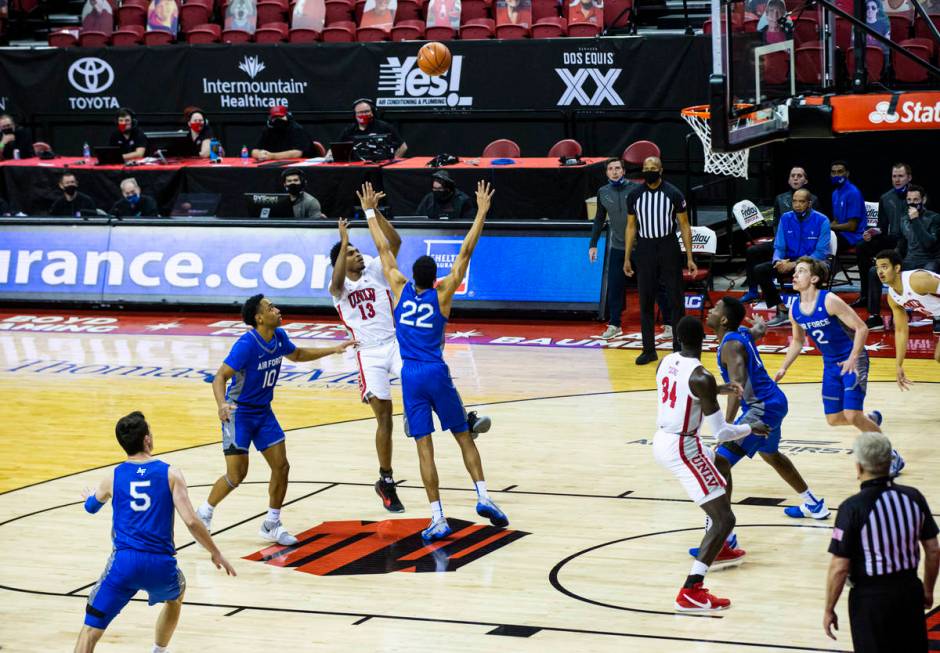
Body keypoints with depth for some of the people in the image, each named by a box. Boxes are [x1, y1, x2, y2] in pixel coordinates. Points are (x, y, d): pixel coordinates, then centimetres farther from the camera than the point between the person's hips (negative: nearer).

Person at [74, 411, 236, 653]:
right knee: (175, 596, 35)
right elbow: (191, 522, -6)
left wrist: (89, 497, 56)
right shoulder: (171, 474, 1)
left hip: (124, 562, -1)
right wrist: (216, 553, 8)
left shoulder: (112, 478, 9)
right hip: (161, 564, 1)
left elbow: (92, 507, 31)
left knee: (91, 629, 1)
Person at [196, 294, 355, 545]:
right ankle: (204, 514, 14)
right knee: (237, 474, -9)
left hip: (263, 412, 7)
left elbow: (297, 355, 20)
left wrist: (333, 350, 17)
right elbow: (220, 377, -28)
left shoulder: (279, 337, -3)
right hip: (239, 413, -7)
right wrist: (221, 404, -47)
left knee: (281, 466, 3)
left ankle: (271, 525, 17)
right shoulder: (246, 344, -25)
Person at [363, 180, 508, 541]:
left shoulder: (400, 290, 2)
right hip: (437, 374, -1)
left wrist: (370, 212, 20)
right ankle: (483, 496, -3)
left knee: (424, 446, -2)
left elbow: (383, 248, 11)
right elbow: (465, 253, -2)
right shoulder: (441, 294, -2)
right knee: (464, 436, 11)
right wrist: (482, 212, 1)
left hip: (410, 376, 1)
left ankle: (438, 520, -6)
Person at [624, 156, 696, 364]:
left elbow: (684, 226, -1)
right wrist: (627, 258, 7)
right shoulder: (634, 195, 2)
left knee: (676, 300, 2)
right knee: (645, 302, 4)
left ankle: (679, 348, 12)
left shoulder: (673, 194, -5)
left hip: (668, 249, -2)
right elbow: (631, 227, 9)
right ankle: (649, 350, 12)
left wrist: (689, 259, -4)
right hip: (645, 250, 2)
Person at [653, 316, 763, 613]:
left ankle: (718, 549, 50)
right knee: (724, 519, -9)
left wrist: (717, 390, 27)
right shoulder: (701, 377, -20)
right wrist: (751, 429, 1)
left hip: (662, 441, 9)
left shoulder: (666, 362, 4)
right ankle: (690, 592, -19)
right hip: (682, 448, -9)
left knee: (718, 472, 37)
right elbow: (722, 433, -17)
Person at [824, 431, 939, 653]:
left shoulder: (852, 508, -17)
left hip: (870, 596, -4)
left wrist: (829, 609, -4)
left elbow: (839, 568, -15)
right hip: (910, 591, 4)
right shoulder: (913, 497, -3)